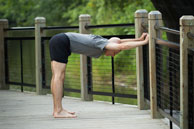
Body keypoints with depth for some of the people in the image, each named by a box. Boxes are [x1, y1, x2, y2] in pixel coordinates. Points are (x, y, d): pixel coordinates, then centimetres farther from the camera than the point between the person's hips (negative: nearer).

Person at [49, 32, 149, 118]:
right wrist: (144, 42, -22)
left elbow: (121, 42, 29)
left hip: (57, 41, 10)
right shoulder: (101, 42, -14)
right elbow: (122, 46, -27)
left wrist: (139, 39, 25)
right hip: (61, 42, -10)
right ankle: (58, 111, -14)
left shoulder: (102, 44, 15)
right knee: (59, 76, -12)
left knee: (57, 76, 9)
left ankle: (57, 109, 11)